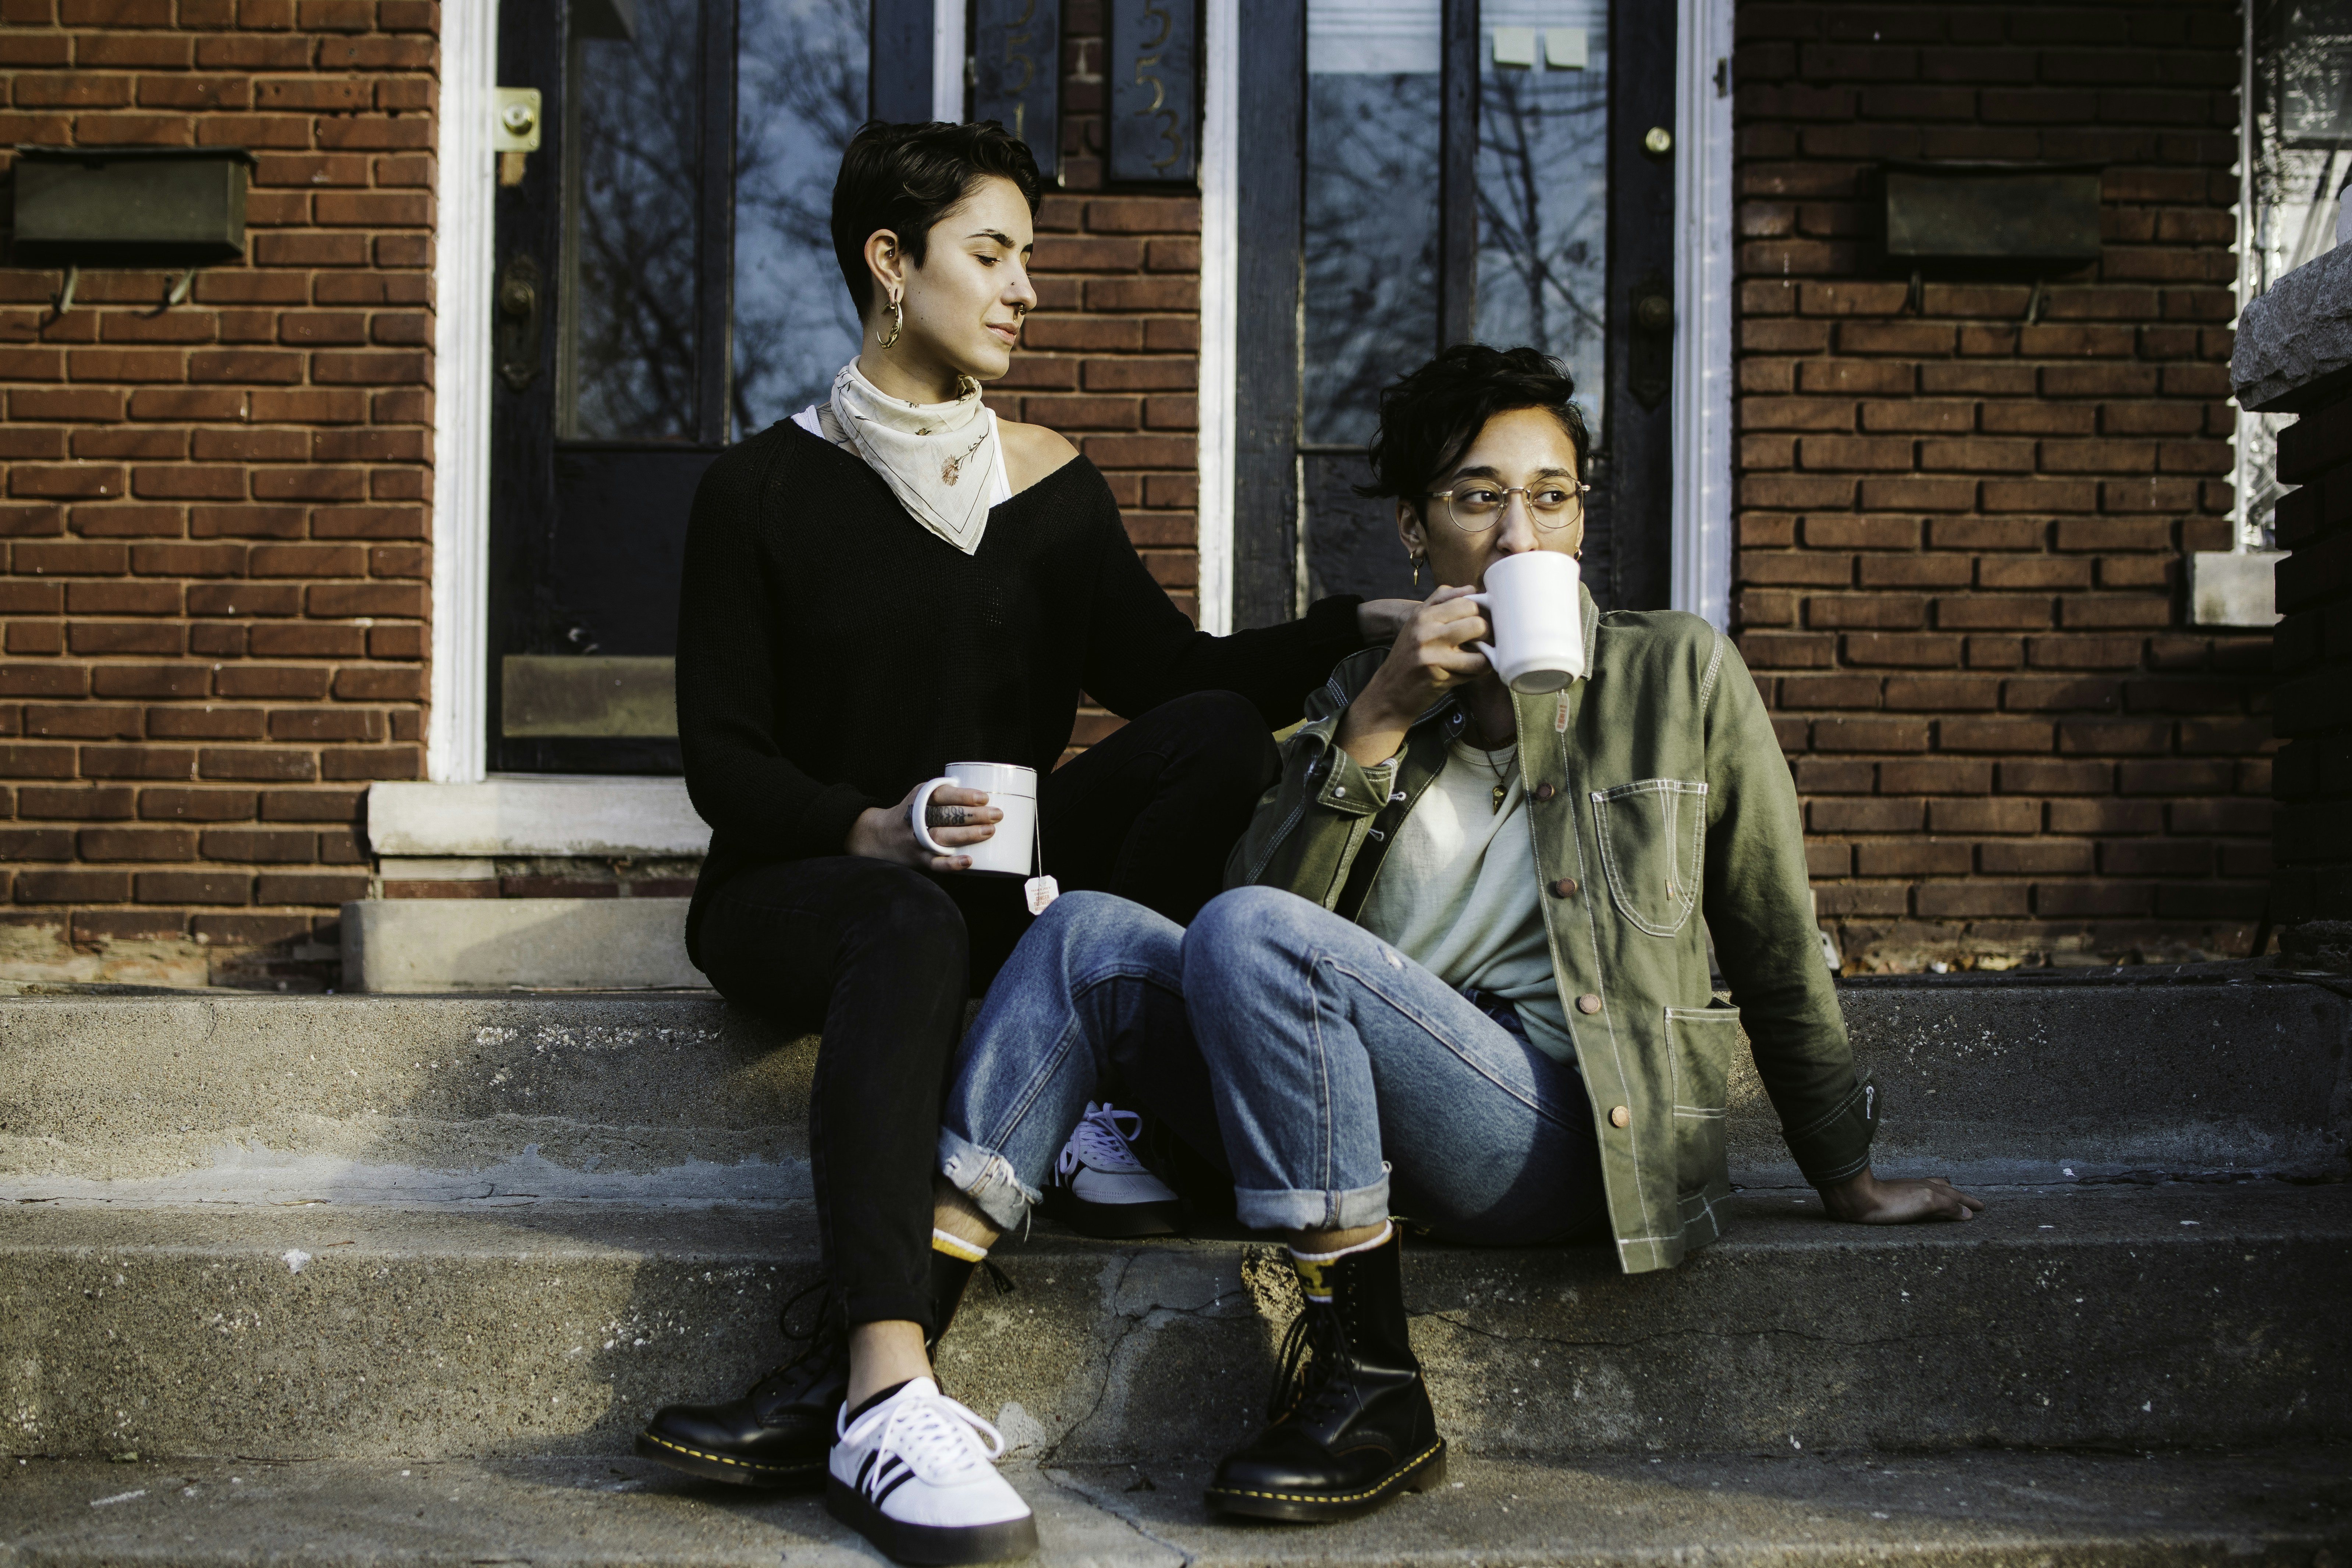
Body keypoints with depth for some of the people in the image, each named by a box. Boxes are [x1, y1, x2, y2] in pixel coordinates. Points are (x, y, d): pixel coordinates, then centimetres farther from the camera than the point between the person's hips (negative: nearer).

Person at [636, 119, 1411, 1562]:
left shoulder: (1046, 482, 13)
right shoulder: (764, 489, 2)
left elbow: (1175, 671, 2)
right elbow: (721, 757, -3)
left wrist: (1358, 629, -13)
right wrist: (866, 829, -22)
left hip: (994, 884, 4)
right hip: (796, 887, -4)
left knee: (1221, 741, -23)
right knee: (912, 928, -39)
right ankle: (888, 1394, -49)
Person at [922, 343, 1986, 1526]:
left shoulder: (1680, 676, 8)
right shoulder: (1364, 695, 17)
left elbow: (1776, 952, 11)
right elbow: (1268, 894, 2)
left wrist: (1848, 1178, 15)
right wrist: (1376, 727, -7)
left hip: (1562, 1126, -4)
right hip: (1370, 1132, 4)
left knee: (1253, 938, -28)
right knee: (1091, 936, -14)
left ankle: (1368, 1388, -23)